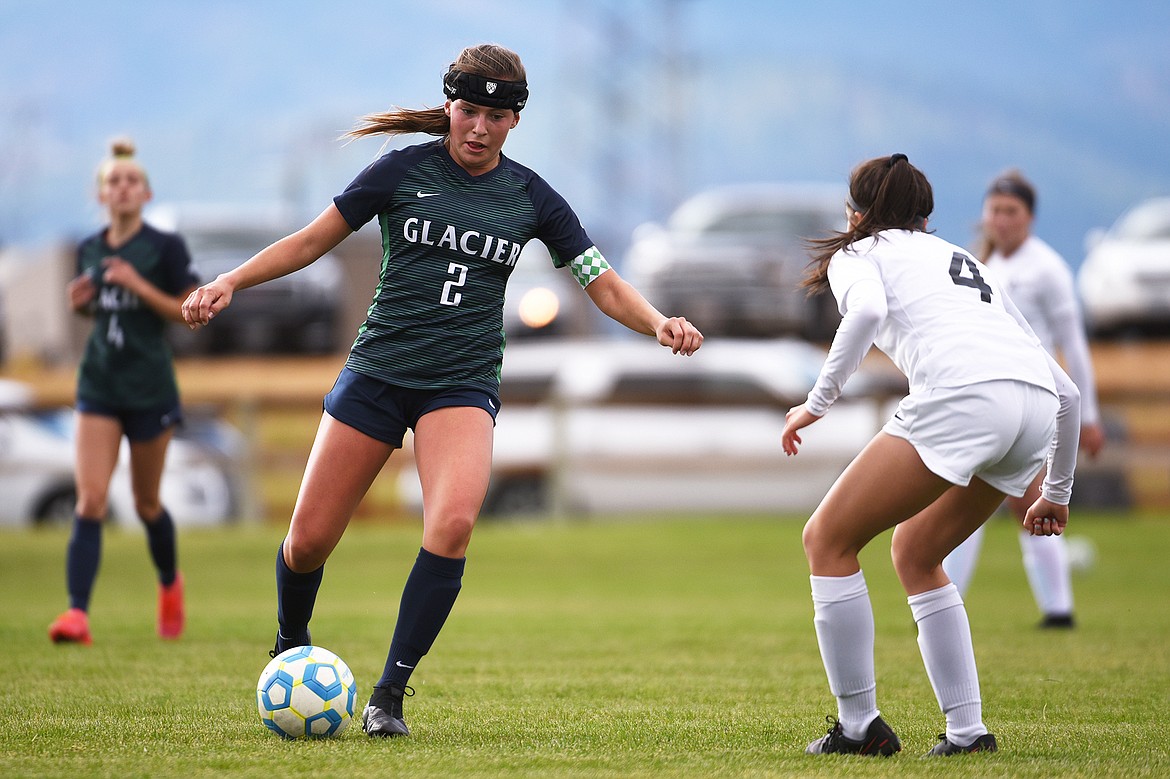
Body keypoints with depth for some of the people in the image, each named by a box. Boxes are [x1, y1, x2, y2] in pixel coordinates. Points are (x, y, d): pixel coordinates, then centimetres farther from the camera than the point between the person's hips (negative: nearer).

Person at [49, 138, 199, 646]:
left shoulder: (165, 247, -7)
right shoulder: (89, 251, 7)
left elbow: (189, 313, -9)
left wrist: (138, 285, -19)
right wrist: (79, 301, -2)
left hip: (149, 387, -3)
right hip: (99, 385, 3)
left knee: (146, 503, 10)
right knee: (89, 501, -11)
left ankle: (170, 583, 39)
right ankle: (78, 614, -19)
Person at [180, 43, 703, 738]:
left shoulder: (532, 198, 4)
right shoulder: (404, 172, 0)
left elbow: (606, 287, 6)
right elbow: (313, 241, 6)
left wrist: (659, 323, -13)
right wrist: (230, 282, -5)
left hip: (463, 385, 0)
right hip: (377, 370, 0)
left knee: (453, 523, -28)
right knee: (308, 542, -2)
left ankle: (390, 695, -17)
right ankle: (290, 651, 32)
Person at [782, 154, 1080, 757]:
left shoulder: (856, 254, 20)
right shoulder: (968, 264, 37)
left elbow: (866, 310, -8)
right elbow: (1067, 392, 35)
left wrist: (818, 401, -2)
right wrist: (1056, 493, 45)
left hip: (961, 395, -7)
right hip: (1038, 410, 7)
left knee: (827, 540, 7)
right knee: (914, 554, 25)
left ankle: (859, 725, 6)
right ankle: (967, 730, 18)